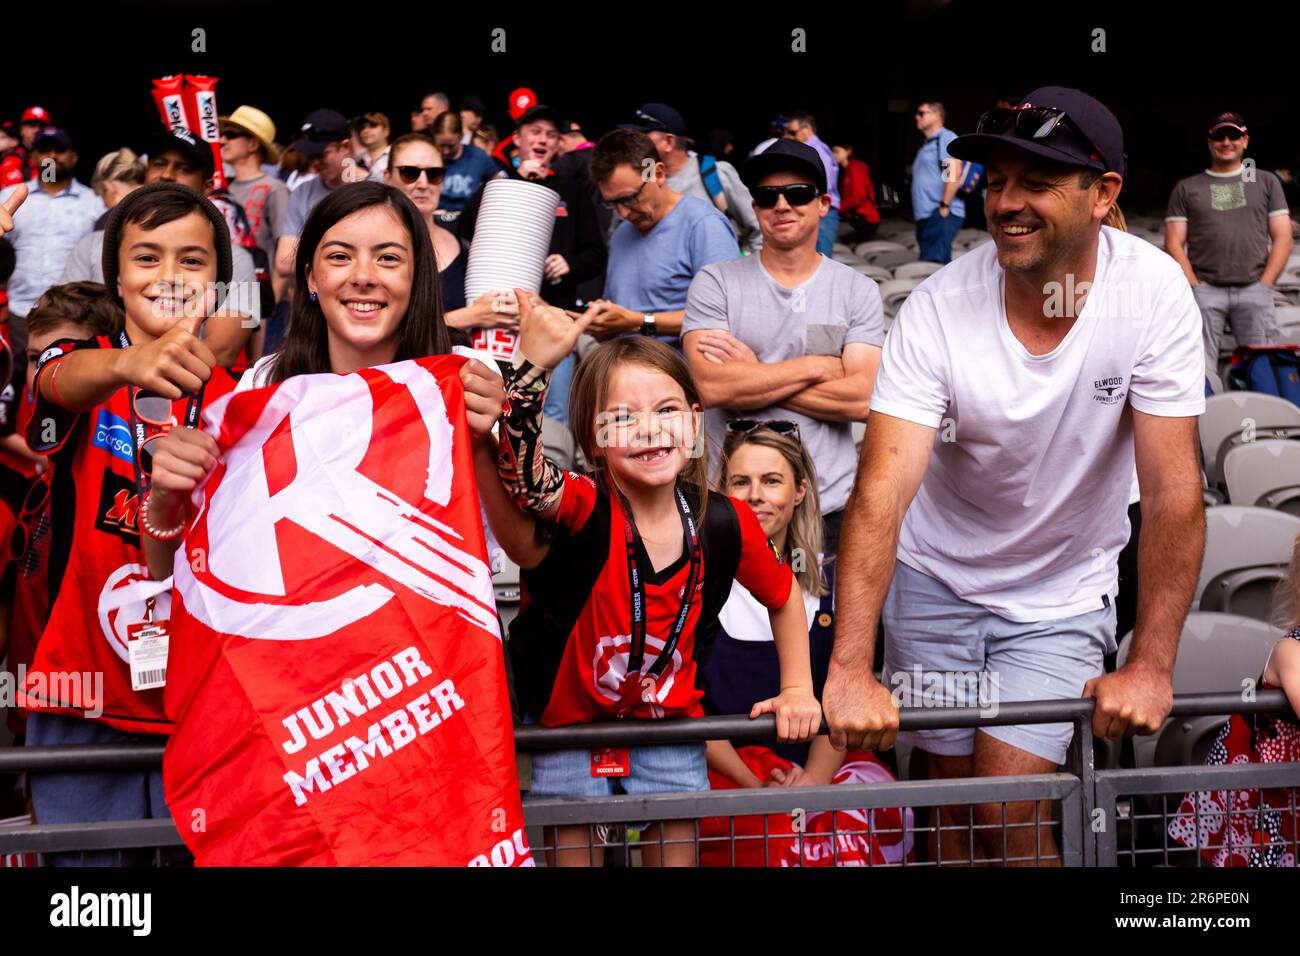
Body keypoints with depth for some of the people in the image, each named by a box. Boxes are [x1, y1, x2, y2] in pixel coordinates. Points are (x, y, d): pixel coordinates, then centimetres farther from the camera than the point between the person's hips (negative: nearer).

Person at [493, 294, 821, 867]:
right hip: (568, 727, -2)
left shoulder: (725, 523, -12)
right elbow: (523, 477, -48)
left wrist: (797, 689, 4)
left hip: (669, 722, 3)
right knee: (574, 850, 7)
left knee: (677, 849, 8)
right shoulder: (585, 508, -23)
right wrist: (533, 365, -60)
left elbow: (783, 596, 8)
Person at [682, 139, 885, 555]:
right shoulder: (715, 283, -1)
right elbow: (712, 387, -15)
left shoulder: (858, 291, 1)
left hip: (829, 505, 1)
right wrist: (819, 366, -10)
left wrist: (752, 375, -12)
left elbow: (862, 400, -10)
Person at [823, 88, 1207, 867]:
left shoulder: (1153, 293, -20)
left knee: (1008, 812, -10)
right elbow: (883, 488, -29)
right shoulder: (939, 308, -21)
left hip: (1065, 594, 0)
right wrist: (850, 670, -38)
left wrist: (1150, 665, -24)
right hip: (937, 578, 1)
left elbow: (1174, 490, -19)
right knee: (954, 797, 11)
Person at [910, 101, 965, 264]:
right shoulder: (928, 144, 25)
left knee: (930, 264, -18)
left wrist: (944, 206, -20)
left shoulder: (946, 138, -4)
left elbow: (954, 175, -15)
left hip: (941, 215, -10)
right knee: (941, 265, 9)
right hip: (927, 214, 10)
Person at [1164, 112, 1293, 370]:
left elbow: (1282, 238, 10)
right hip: (1204, 290, 0)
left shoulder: (1266, 182, 15)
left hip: (1254, 290, 0)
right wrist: (1195, 287, -5)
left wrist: (1263, 286, -1)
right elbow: (1174, 243, 7)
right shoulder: (1186, 188, 13)